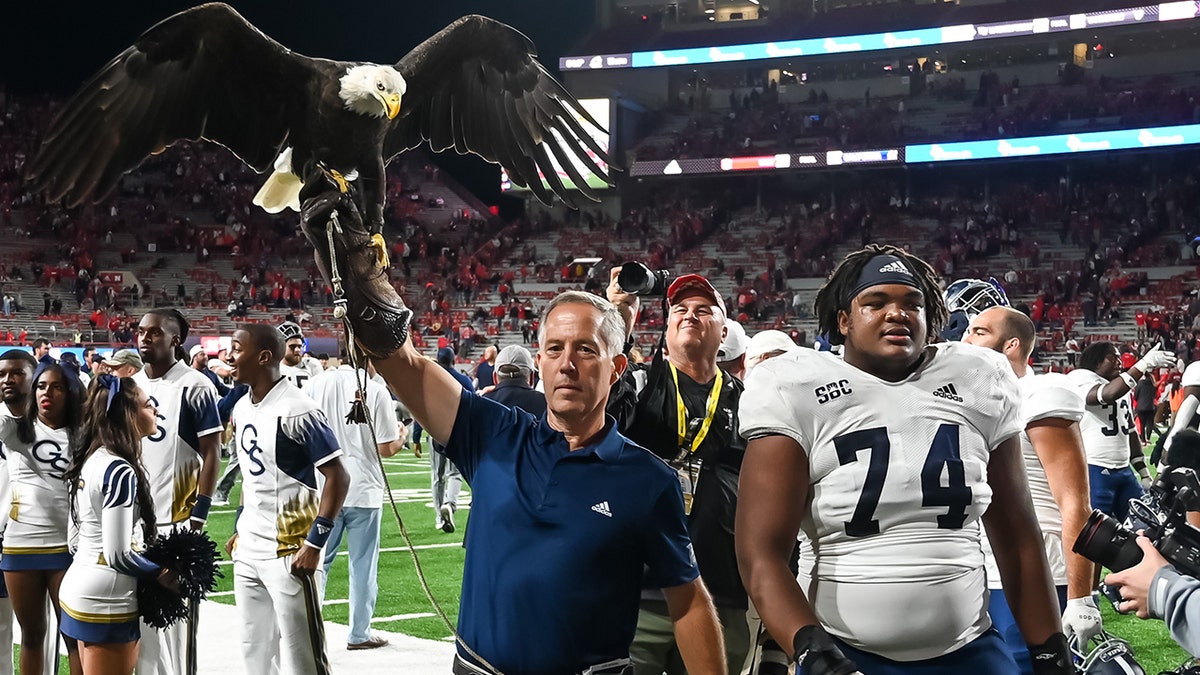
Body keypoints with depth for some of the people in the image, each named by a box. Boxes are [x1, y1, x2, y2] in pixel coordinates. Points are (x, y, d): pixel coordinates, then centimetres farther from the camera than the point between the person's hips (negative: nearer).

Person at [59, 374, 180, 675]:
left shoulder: (93, 458, 7)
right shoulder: (120, 471, -20)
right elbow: (118, 556, -22)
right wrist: (162, 573, -7)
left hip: (79, 588, 9)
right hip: (106, 600, -9)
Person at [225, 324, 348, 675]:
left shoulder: (297, 411, -18)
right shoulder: (242, 408, 9)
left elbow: (337, 478, -17)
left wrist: (315, 542, -19)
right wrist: (240, 528, 18)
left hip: (289, 552, -8)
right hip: (247, 551, 8)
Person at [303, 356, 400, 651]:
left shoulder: (314, 386, -1)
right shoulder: (376, 391, -9)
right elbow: (386, 448, -8)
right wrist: (401, 435, 12)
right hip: (364, 490, -3)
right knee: (363, 564, 8)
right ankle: (360, 634, 14)